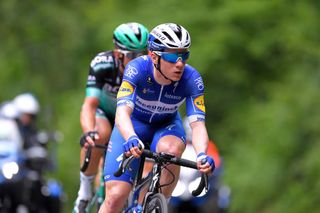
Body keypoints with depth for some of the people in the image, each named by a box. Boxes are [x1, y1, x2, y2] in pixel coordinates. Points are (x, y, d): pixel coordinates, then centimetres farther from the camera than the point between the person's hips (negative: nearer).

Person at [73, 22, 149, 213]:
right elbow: (89, 105, -43)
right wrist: (89, 132, -63)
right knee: (101, 134, -36)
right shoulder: (102, 65, -34)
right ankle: (85, 190, -18)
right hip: (103, 111, -2)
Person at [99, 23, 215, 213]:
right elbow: (122, 112, -42)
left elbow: (197, 123, -31)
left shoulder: (191, 79, -27)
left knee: (171, 149, -36)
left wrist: (202, 155, -52)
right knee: (116, 196, -14)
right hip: (133, 125, -1)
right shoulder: (137, 68, -32)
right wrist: (131, 139, -63)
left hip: (166, 125, 1)